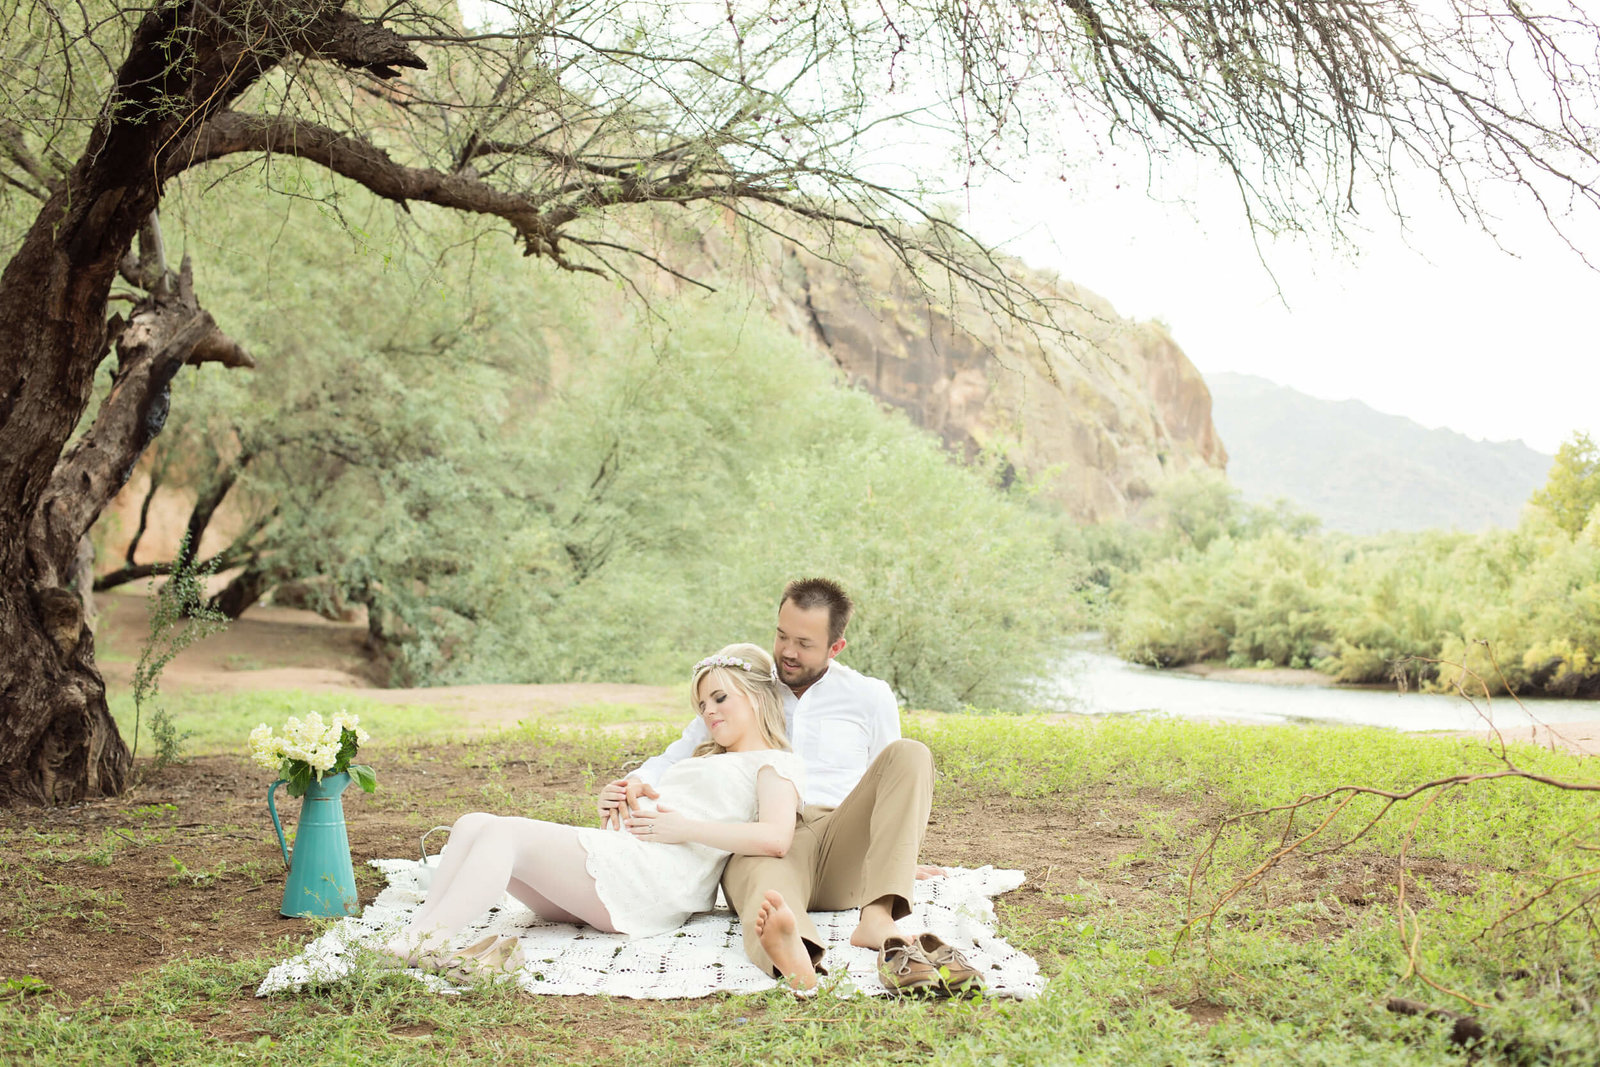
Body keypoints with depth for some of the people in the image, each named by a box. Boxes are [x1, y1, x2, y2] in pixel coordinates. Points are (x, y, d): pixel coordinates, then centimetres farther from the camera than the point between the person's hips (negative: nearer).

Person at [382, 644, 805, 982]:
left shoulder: (777, 764, 8)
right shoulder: (706, 760, 38)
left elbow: (776, 838, -13)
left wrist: (686, 829, -10)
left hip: (653, 878, -9)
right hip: (611, 858, 9)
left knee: (505, 833, -24)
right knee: (473, 825, -10)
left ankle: (422, 944, -35)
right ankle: (415, 934, -29)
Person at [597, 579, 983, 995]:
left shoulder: (869, 696, 19)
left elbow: (889, 793, 25)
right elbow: (677, 759, 14)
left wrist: (896, 861, 15)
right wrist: (636, 784, -7)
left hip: (842, 849, 1)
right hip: (764, 844, -1)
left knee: (909, 755, -26)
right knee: (766, 888, -39)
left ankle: (879, 921, -43)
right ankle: (791, 952, -77)